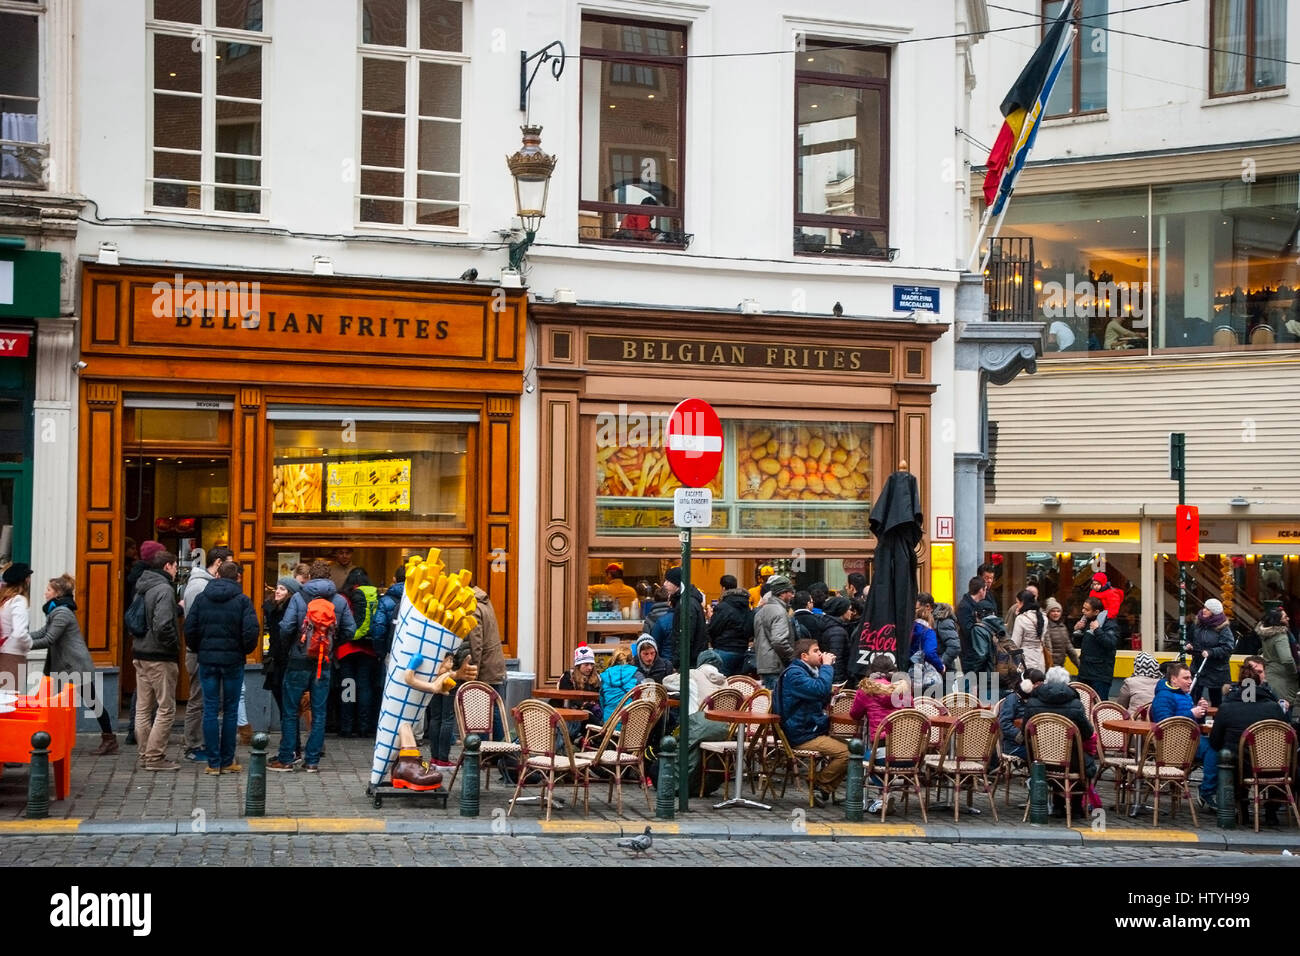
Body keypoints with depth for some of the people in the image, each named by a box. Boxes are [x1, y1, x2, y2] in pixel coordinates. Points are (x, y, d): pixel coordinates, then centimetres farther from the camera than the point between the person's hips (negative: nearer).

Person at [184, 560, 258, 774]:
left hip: (207, 660, 2)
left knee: (210, 710, 5)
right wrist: (245, 650, 6)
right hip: (233, 660, -2)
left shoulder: (201, 598, 3)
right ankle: (227, 762, 7)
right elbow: (251, 631, -12)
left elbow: (189, 629, 0)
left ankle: (213, 762, 3)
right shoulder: (242, 600, -5)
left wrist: (197, 650, 15)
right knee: (230, 711, 6)